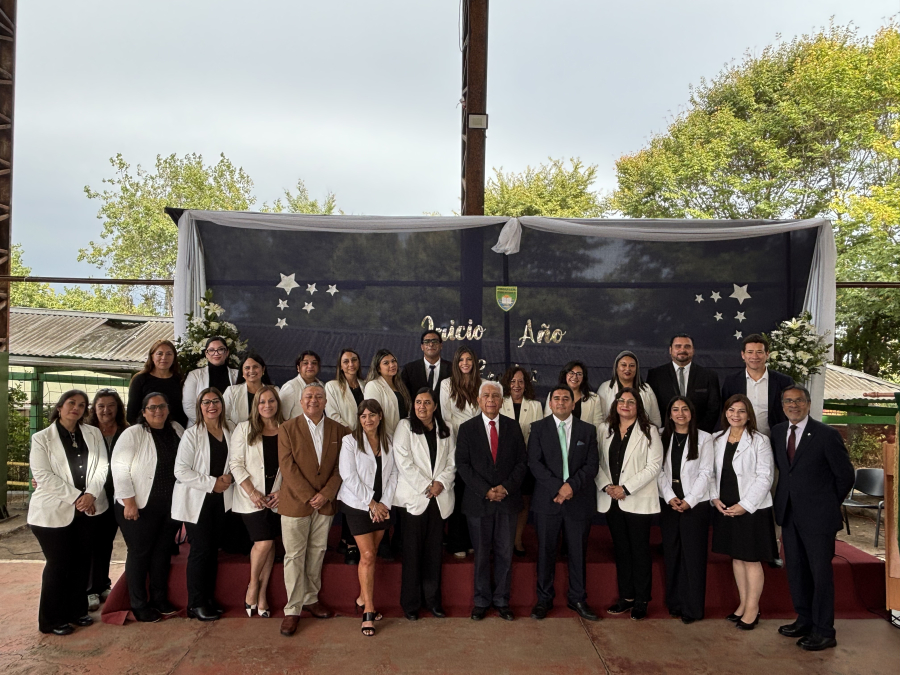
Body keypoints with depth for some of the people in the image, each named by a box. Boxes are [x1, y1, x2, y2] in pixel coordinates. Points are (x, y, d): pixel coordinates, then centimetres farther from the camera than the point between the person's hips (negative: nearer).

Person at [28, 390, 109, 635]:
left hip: (86, 510, 4)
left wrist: (90, 495, -15)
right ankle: (52, 620, 16)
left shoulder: (93, 434, 8)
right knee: (58, 564, 1)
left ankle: (77, 610, 24)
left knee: (82, 562, 8)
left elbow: (101, 467, 1)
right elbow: (42, 475, -11)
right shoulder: (42, 438, -2)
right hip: (53, 511, -4)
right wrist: (75, 497, -17)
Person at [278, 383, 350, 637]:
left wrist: (326, 494, -10)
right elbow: (287, 466, -9)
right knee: (294, 556, 2)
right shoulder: (287, 429, -2)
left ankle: (310, 599, 27)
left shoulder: (338, 430, 4)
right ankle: (293, 609, 12)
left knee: (317, 553, 12)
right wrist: (308, 496, -14)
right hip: (295, 502, -3)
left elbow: (340, 466, 1)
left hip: (324, 503, 3)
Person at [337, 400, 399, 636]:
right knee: (367, 555, -6)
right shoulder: (350, 441, -6)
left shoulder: (388, 441, 5)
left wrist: (385, 503, -6)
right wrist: (371, 503, -12)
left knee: (371, 553, 10)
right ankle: (369, 611, 1)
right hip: (358, 505, -4)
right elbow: (349, 477, -11)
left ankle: (363, 599, 26)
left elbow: (393, 474, 4)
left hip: (382, 506, 4)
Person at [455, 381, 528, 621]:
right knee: (481, 554, 8)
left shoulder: (513, 427, 6)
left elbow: (522, 461, 4)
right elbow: (463, 465, -4)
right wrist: (485, 491, -12)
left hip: (508, 500, 1)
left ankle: (502, 601, 21)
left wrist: (506, 487, -10)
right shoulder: (467, 428, 1)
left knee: (505, 554, 7)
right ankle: (481, 601, 22)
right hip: (479, 501, -1)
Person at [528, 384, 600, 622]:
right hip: (547, 499, -1)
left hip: (579, 499, 1)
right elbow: (534, 462, -5)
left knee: (578, 551, 7)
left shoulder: (588, 430, 7)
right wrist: (557, 488, -14)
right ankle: (544, 599, 18)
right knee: (546, 550, 6)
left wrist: (572, 485, -14)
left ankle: (578, 599, 22)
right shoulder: (538, 428, 4)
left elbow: (592, 464, 1)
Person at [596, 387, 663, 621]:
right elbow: (597, 462, 6)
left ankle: (641, 601, 12)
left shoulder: (648, 432, -2)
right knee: (621, 549, 11)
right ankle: (626, 597, 22)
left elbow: (654, 465, -9)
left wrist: (625, 488, -14)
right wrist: (606, 486, -10)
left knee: (640, 551, 2)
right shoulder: (604, 430, 8)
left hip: (638, 501, -3)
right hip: (611, 500, 4)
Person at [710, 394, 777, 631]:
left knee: (751, 559, 3)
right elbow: (712, 472, 10)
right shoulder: (717, 440, 6)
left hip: (752, 509, -5)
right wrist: (714, 498, -3)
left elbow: (765, 477, -12)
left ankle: (752, 608, 17)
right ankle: (744, 603, 28)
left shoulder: (759, 441, -9)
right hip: (725, 508, 5)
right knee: (736, 557, 15)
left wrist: (744, 505, -16)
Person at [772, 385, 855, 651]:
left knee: (820, 572, 3)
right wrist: (789, 495, 9)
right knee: (796, 569, 15)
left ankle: (824, 631, 14)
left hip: (817, 516, -6)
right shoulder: (777, 432, 5)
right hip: (789, 513, 6)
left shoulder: (826, 435, -12)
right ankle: (804, 620, 30)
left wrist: (829, 503, 4)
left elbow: (845, 475, -4)